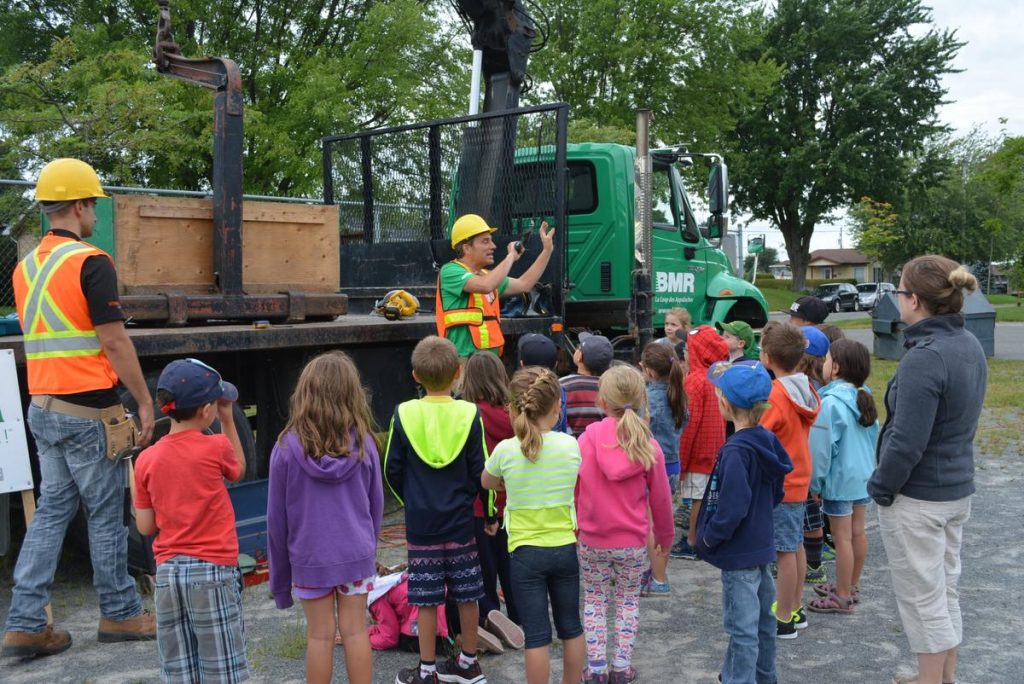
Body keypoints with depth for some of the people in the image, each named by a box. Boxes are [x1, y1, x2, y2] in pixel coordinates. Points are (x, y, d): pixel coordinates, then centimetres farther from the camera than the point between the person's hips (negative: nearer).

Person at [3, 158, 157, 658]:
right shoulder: (90, 262, -14)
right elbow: (114, 342, -17)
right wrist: (145, 402, -10)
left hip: (43, 408, 8)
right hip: (89, 411, -8)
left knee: (51, 510, 12)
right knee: (106, 515, 5)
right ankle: (119, 614, 18)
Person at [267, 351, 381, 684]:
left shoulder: (288, 447, -12)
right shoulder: (363, 443, -7)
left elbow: (277, 517, -5)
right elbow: (376, 503, 3)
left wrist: (279, 573, 6)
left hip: (310, 557, -1)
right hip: (356, 554, 2)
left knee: (320, 636, 9)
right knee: (355, 631, 11)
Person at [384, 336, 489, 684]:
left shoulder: (403, 414, -8)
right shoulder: (469, 414, -9)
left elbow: (393, 470, 0)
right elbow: (480, 471, -4)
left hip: (420, 522, -1)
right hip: (460, 519, 1)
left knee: (426, 598, 7)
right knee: (467, 595, 13)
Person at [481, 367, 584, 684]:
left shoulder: (505, 450, -12)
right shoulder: (570, 445, -8)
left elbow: (486, 483, 8)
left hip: (525, 551, -2)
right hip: (565, 548, 2)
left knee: (537, 635, 4)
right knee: (571, 628, 17)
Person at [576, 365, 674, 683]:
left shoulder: (587, 438, -12)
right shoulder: (648, 446, -8)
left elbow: (573, 490, -6)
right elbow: (661, 498, -1)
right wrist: (665, 536, 15)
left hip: (591, 540, 0)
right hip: (633, 542, 1)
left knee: (594, 601, 15)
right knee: (628, 602, 17)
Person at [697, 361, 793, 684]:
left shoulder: (735, 451, -24)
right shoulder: (768, 441, 1)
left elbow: (732, 508, -26)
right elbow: (776, 492, 12)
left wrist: (709, 537, -13)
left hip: (739, 553, -9)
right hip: (762, 546, 9)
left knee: (742, 629, 1)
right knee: (762, 619, 22)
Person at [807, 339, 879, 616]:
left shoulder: (831, 402, -20)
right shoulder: (864, 398, 3)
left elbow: (822, 448, -18)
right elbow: (873, 435, 11)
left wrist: (815, 484, -10)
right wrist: (868, 465, 20)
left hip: (839, 479, -8)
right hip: (864, 476, 8)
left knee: (842, 537, 1)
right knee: (857, 532, 17)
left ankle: (842, 598, 11)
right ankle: (851, 586, 31)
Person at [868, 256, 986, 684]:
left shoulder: (924, 358, -25)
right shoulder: (970, 347, 3)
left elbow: (907, 442, -26)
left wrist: (881, 487, -12)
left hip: (917, 498, -9)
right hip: (958, 489, 9)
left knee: (922, 599, 5)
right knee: (946, 590, 20)